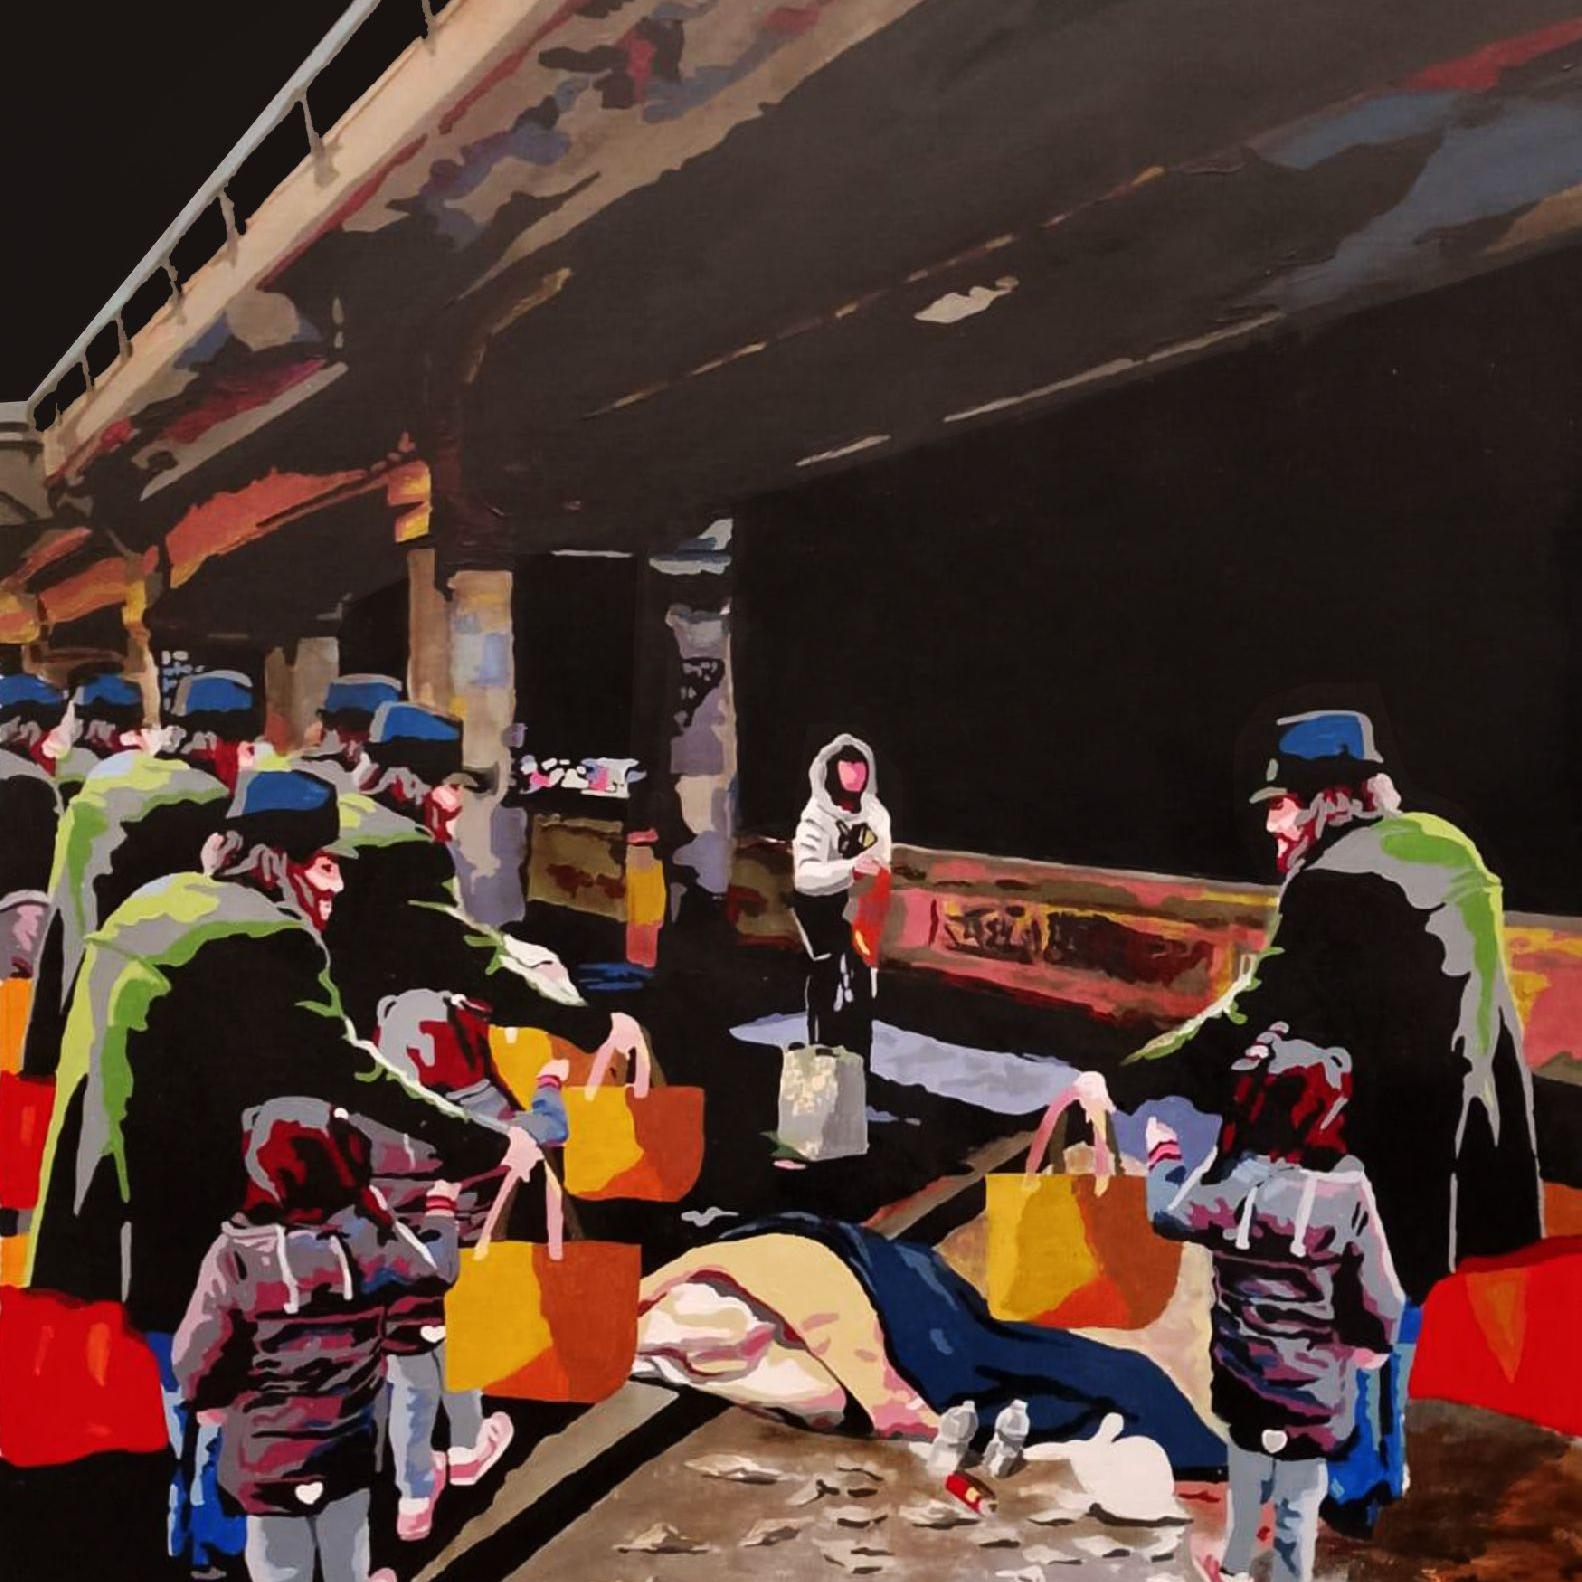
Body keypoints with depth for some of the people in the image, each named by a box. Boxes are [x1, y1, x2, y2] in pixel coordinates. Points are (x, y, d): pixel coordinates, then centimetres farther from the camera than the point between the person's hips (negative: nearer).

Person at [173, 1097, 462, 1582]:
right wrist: (440, 1203, 24)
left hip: (268, 1459, -2)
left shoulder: (236, 1258, -24)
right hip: (349, 1445, 2)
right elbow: (437, 1267, 5)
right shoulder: (373, 1240, -16)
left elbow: (193, 1362, -17)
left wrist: (211, 1400, 6)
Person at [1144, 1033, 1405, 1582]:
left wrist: (1163, 1151, 24)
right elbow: (1380, 1296, -20)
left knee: (1247, 1475, 28)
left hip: (1244, 1369, 4)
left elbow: (1169, 1211, 6)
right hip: (1313, 1385, -4)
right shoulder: (1345, 1191, -25)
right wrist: (1371, 1345, 2)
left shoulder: (1230, 1184, -16)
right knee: (1298, 1501, 13)